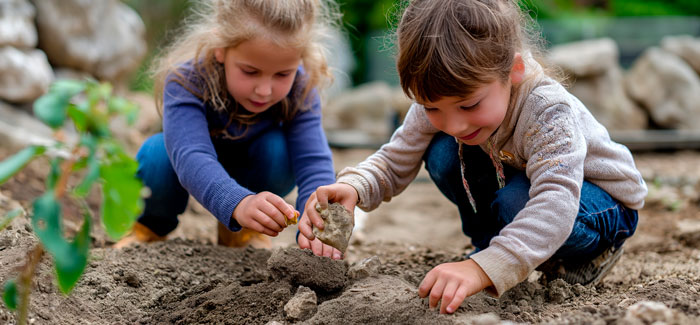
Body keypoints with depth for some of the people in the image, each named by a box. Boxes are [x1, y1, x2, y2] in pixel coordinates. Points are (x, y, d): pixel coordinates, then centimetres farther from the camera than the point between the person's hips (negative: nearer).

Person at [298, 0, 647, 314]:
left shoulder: (550, 112, -38)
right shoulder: (440, 101, -20)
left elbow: (556, 201, -49)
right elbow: (394, 163, -10)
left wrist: (484, 269, -62)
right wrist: (352, 187, -35)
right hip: (511, 178, 5)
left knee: (516, 202, -36)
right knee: (442, 153, -19)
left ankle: (581, 260, -4)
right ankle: (489, 244, 1)